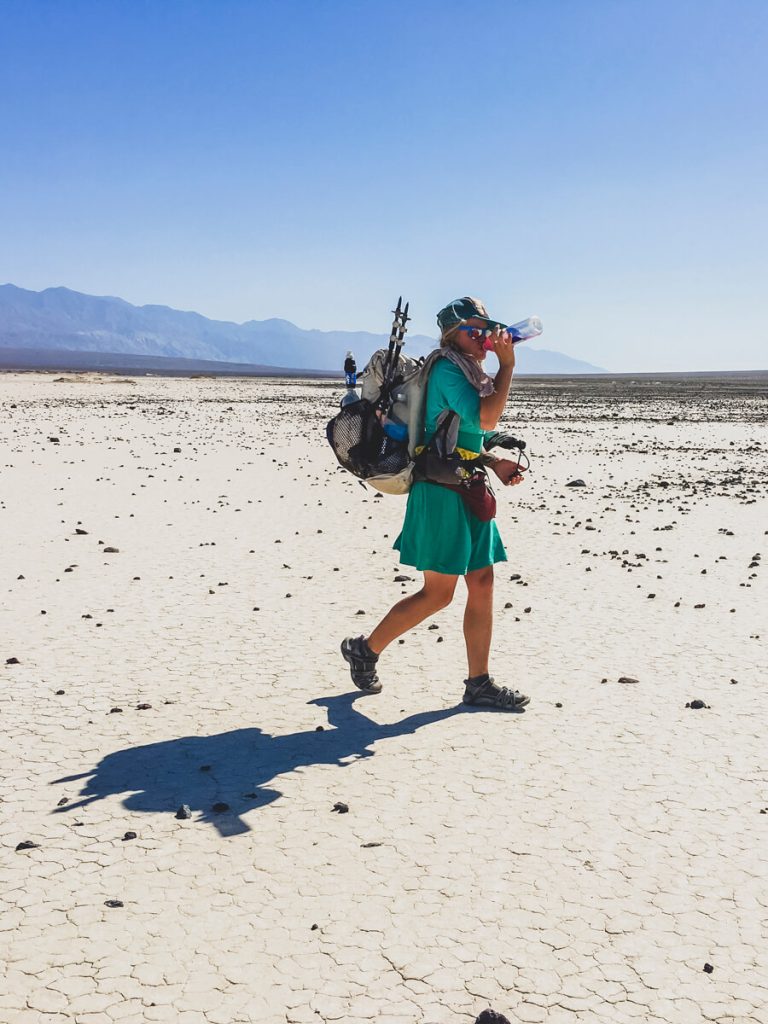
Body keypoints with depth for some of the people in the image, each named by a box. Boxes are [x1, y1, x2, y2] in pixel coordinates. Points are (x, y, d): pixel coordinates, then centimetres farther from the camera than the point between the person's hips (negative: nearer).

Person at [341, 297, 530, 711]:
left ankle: (479, 682, 12)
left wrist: (495, 465, 12)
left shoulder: (471, 373, 18)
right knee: (438, 593, -4)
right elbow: (485, 419, -25)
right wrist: (507, 365, -18)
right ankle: (365, 649, 12)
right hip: (442, 490, -10)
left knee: (482, 583, 6)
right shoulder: (447, 370, -12)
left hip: (467, 490, 10)